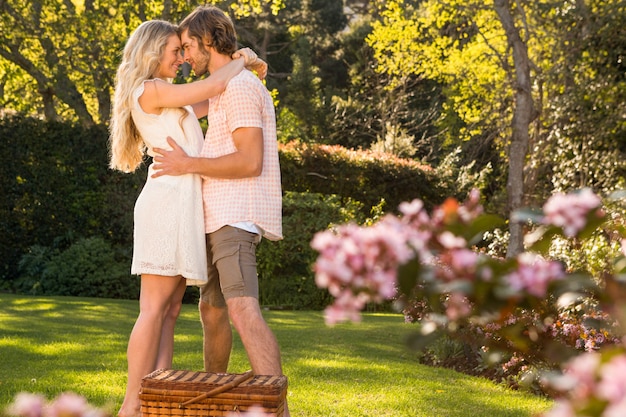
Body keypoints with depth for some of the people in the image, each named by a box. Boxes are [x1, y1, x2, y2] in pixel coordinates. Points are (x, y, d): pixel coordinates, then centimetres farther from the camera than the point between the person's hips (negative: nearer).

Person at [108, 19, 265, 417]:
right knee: (155, 309, -11)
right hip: (168, 201, -10)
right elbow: (213, 87, -13)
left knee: (170, 311, 3)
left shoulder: (162, 96, 23)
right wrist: (242, 59, 6)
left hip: (183, 206, 10)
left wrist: (243, 70, 20)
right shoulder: (149, 91, -7)